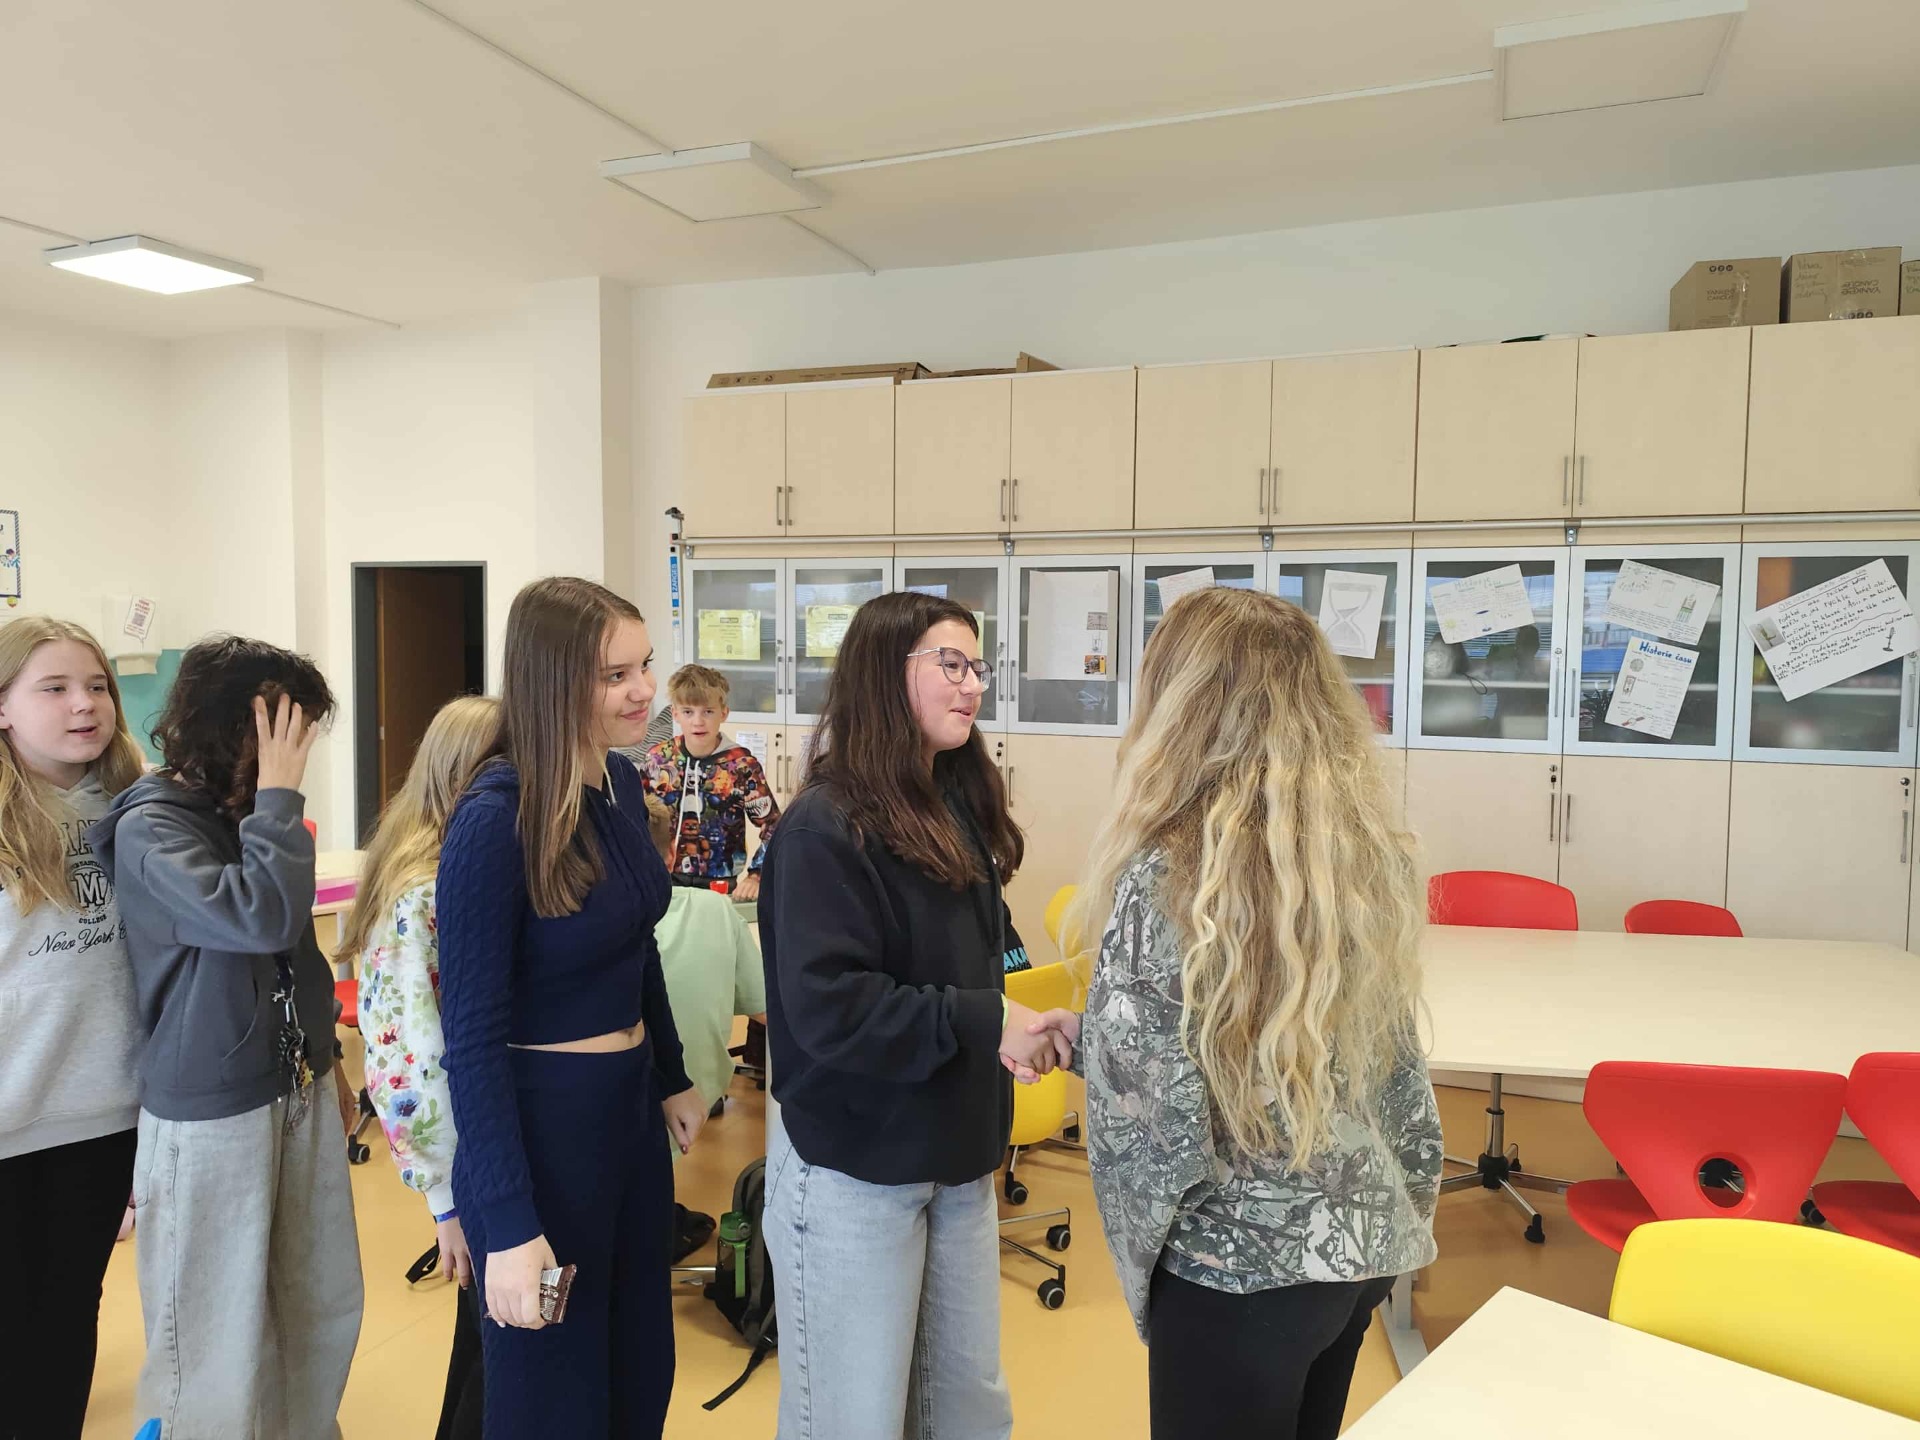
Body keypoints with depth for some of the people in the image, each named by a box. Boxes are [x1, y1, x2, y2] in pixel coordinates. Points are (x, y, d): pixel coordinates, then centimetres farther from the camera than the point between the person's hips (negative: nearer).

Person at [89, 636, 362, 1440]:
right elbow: (264, 920, -32)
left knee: (322, 1310, 17)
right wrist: (280, 795, -22)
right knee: (219, 1343, 7)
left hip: (300, 1094, 7)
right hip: (211, 1116, -7)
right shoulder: (150, 828, -15)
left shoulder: (245, 813, 5)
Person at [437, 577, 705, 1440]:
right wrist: (509, 1225, -21)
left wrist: (672, 1077, 19)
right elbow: (472, 1039, -20)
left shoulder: (621, 781, 0)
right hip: (538, 1124, -7)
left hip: (630, 1105, 7)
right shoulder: (495, 819, -21)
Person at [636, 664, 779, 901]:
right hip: (666, 882, 2)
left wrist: (756, 877, -17)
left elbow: (773, 828, -7)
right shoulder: (656, 759, -2)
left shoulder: (741, 765, -10)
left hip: (722, 885, -2)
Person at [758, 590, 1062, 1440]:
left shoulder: (960, 808, 7)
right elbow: (828, 1007, -25)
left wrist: (1020, 1026, -2)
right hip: (854, 1171, -7)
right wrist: (984, 1026, -25)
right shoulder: (826, 828, -18)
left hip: (956, 1156, 7)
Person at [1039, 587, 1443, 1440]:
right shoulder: (1372, 850, -3)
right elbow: (1393, 1062, 7)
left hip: (1237, 1265, -6)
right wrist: (1401, 1213, 19)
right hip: (1360, 1241, 6)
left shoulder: (1164, 881, -24)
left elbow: (1154, 1121, -22)